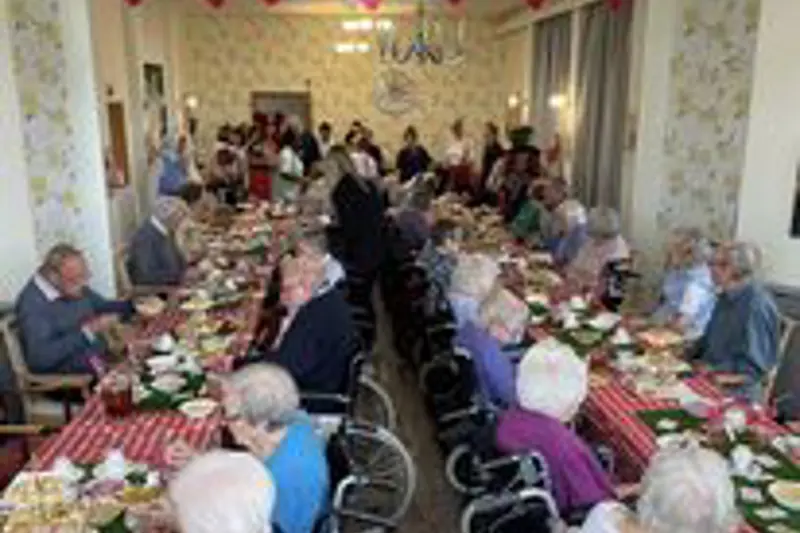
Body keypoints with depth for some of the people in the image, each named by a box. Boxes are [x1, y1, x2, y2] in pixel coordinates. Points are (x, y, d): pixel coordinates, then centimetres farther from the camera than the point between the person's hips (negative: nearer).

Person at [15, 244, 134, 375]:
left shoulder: (74, 288, 5)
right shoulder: (33, 304, -19)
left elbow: (104, 307, 19)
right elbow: (41, 357, -28)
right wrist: (87, 331, -27)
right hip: (66, 372, -8)